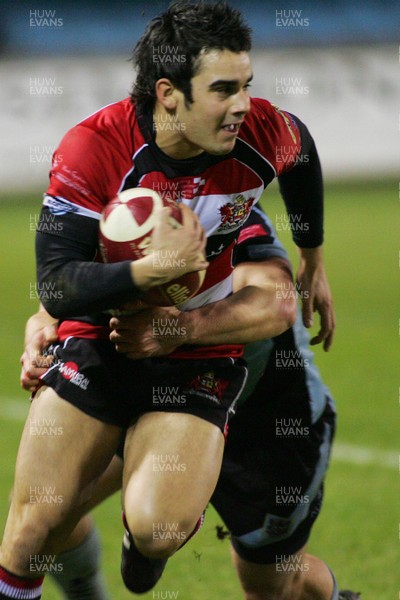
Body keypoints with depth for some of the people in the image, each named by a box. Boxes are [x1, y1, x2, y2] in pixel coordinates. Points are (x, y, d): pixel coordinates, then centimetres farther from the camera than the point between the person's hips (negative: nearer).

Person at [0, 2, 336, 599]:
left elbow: (302, 154, 13)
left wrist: (314, 263, 23)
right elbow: (57, 288, -23)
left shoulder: (263, 132, -15)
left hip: (202, 352, 0)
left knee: (157, 528, -21)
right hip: (100, 341, 0)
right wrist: (153, 268, -38)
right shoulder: (93, 148, -21)